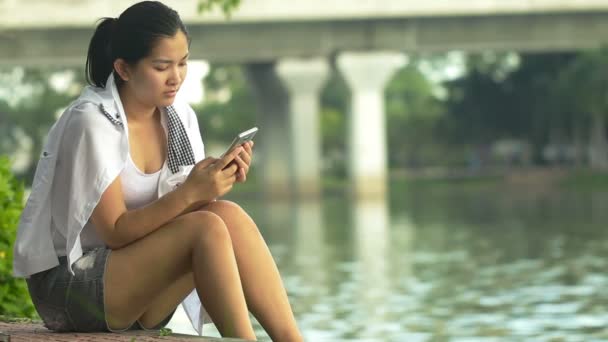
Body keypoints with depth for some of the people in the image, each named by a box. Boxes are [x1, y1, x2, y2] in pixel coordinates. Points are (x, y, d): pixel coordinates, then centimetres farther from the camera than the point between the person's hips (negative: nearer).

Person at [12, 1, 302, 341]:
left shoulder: (179, 116, 3)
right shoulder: (91, 122, -17)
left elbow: (172, 212, 1)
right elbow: (116, 232, -20)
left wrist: (218, 181, -18)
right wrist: (189, 193, -31)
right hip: (67, 284, -6)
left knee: (230, 215, -20)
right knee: (209, 229, -27)